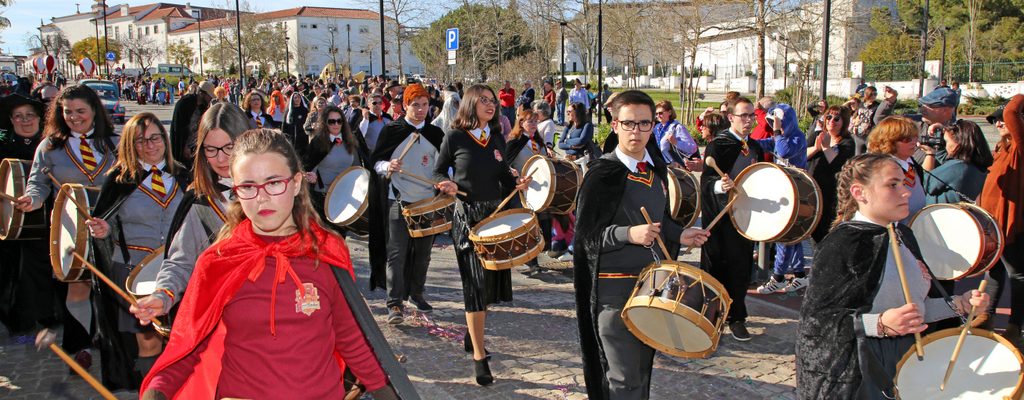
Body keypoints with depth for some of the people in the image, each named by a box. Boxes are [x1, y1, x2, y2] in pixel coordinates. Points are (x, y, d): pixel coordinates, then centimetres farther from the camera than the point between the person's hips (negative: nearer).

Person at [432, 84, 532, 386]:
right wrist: (447, 184, -19)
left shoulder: (497, 139, 9)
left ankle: (472, 333, 35)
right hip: (468, 216, -5)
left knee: (492, 281, 11)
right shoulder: (455, 137, -5)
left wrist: (518, 184, -5)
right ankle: (479, 356, 0)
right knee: (476, 284, -7)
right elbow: (438, 172, 2)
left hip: (496, 213, 5)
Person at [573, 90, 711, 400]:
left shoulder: (657, 170, 8)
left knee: (643, 366, 20)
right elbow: (585, 233, -16)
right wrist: (628, 234, -29)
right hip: (615, 288, -7)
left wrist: (678, 235, 4)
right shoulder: (602, 174, -14)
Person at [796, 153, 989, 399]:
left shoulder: (902, 235, 8)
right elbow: (814, 316, -22)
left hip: (905, 360, 8)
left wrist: (960, 304, 4)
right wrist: (880, 324, -31)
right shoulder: (843, 243, -18)